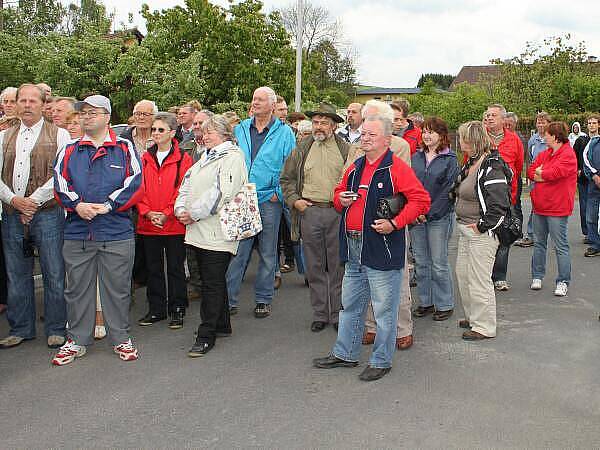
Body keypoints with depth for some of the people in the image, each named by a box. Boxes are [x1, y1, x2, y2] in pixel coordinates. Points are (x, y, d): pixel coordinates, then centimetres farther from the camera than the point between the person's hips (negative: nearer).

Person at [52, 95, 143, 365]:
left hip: (116, 232, -3)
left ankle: (121, 338, 19)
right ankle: (77, 340, 22)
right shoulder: (69, 151, 13)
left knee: (117, 287, 5)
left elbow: (134, 184, -6)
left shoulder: (125, 149, 4)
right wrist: (77, 205, -13)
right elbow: (60, 184, 4)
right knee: (77, 287, 9)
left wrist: (107, 205, -14)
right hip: (77, 232, 3)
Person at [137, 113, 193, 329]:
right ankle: (156, 309, 23)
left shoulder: (183, 159, -2)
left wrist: (166, 213, -15)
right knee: (153, 268, 12)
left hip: (174, 224, -4)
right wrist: (147, 212, -9)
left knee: (175, 268, 5)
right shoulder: (145, 158, 9)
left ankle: (177, 310, 16)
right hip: (148, 224, 4)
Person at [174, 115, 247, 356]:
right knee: (210, 279, 15)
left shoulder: (233, 157, -8)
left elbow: (222, 193, -19)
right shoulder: (205, 158, 22)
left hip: (217, 232, -9)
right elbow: (187, 184, 18)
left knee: (213, 283, -5)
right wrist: (181, 208, 0)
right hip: (199, 230, 9)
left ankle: (206, 335, -1)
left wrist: (195, 213, -15)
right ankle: (222, 325, 28)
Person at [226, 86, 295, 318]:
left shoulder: (284, 133, 1)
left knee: (268, 254, 7)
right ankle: (229, 298, 8)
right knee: (236, 251, 1)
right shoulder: (240, 129, 10)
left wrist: (279, 193, -7)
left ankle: (263, 300, 18)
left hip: (269, 201, -2)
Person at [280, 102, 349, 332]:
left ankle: (338, 313, 16)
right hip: (309, 211, 2)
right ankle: (320, 314, 18)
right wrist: (294, 200, 0)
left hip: (338, 212, -1)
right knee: (315, 267, 7)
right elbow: (287, 179, 14)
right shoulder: (301, 149, 10)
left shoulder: (345, 149, 5)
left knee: (338, 266, 4)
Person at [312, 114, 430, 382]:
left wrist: (395, 223, -21)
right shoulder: (355, 168, 12)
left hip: (382, 249, -8)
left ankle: (381, 361, 18)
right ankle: (345, 354, 32)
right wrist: (341, 199, 3)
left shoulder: (396, 168, -11)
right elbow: (339, 192, 26)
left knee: (384, 309, 4)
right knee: (350, 304, 18)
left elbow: (421, 199, -15)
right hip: (353, 248, 8)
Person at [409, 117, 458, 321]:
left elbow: (447, 191, -8)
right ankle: (425, 302, 21)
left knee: (439, 264, -1)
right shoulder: (416, 157, 10)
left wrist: (429, 213, -14)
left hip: (439, 217, -4)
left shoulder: (450, 160, -3)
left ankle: (445, 305, 11)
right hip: (416, 217, 5)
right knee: (421, 263, 9)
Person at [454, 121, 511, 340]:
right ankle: (473, 316, 33)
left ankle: (484, 326, 11)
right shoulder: (470, 164, 11)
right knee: (462, 274, 17)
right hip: (465, 229, 10)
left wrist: (482, 225, -20)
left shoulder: (492, 168, -19)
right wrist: (462, 221, 16)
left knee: (479, 279, -2)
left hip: (482, 232, -10)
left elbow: (499, 205, -25)